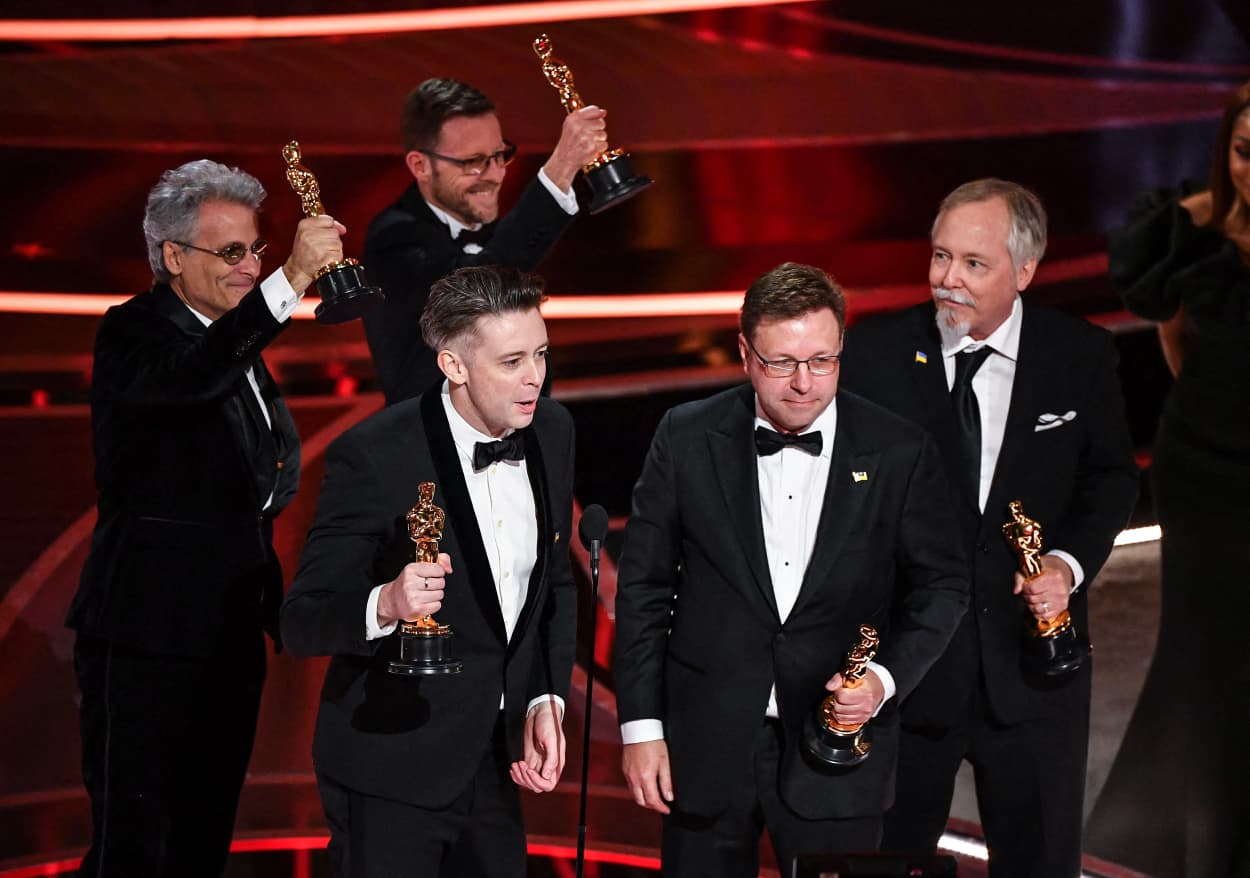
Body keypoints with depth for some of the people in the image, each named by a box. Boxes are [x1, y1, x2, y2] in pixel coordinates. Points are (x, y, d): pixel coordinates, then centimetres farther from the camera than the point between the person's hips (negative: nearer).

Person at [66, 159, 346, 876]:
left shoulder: (238, 334, 16)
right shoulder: (133, 333, -10)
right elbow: (187, 378, -35)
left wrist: (276, 479, 5)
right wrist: (292, 279, -41)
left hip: (230, 632, 9)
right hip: (148, 633, -8)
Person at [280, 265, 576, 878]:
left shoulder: (551, 432, 0)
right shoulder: (372, 458, -19)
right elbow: (300, 622, -18)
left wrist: (546, 700, 1)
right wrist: (384, 605, -37)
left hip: (495, 758, 6)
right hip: (391, 772, -6)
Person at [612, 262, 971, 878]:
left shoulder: (899, 452, -3)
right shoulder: (687, 439, -2)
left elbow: (940, 585, 5)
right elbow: (644, 585, 2)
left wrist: (886, 678, -11)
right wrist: (640, 726, -1)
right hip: (706, 747, 1)